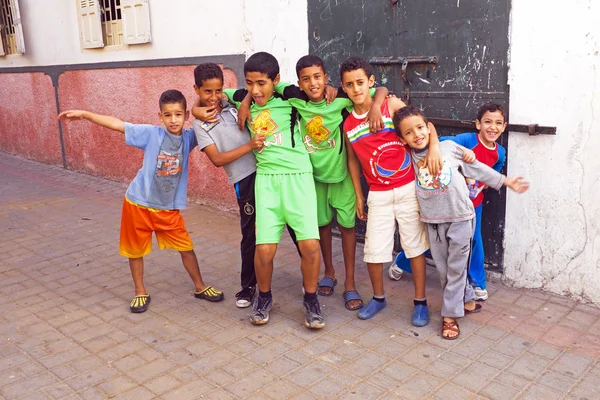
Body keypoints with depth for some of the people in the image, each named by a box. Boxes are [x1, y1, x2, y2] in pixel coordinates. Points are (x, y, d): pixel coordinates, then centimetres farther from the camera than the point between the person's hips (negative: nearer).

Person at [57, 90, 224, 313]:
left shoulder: (189, 137, -6)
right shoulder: (151, 134, -12)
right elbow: (116, 124, -12)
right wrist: (83, 114, -14)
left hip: (169, 208, 2)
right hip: (138, 203, -1)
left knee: (186, 247, 6)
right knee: (135, 250, 11)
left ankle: (200, 287, 26)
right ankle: (140, 293, 30)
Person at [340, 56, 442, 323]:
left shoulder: (391, 105, -7)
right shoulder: (348, 125, 2)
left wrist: (434, 149, -23)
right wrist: (358, 196, 12)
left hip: (408, 188, -2)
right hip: (378, 195, 2)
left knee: (415, 245, 6)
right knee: (373, 249, 5)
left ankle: (420, 302, 20)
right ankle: (378, 297, 29)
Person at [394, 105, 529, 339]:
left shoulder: (449, 147, -2)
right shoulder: (408, 157, 0)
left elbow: (476, 168, 8)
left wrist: (506, 181, 12)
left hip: (460, 217, -2)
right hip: (433, 221, 2)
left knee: (456, 267, 3)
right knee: (443, 269, 10)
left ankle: (450, 315, 12)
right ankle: (467, 301, 31)